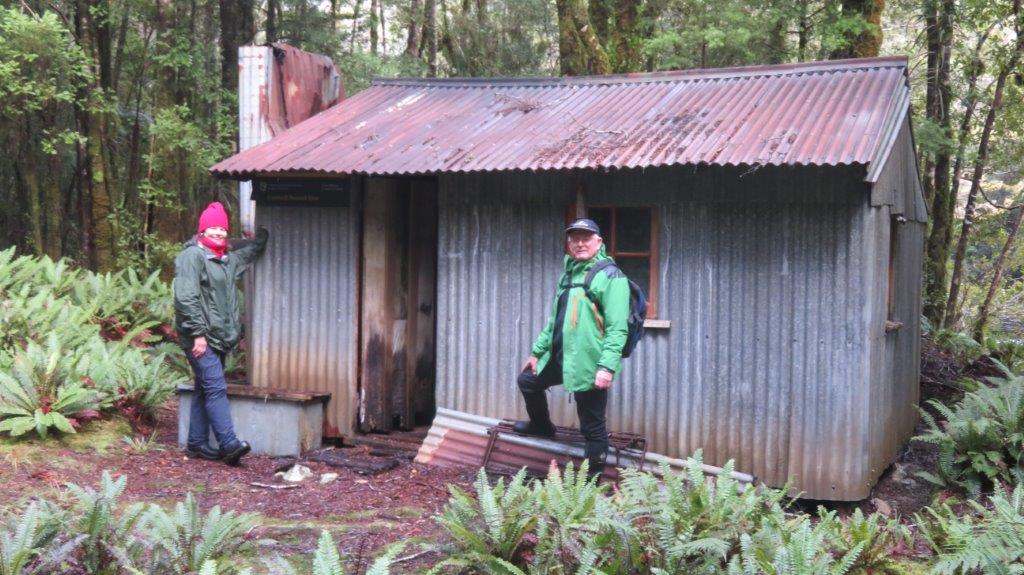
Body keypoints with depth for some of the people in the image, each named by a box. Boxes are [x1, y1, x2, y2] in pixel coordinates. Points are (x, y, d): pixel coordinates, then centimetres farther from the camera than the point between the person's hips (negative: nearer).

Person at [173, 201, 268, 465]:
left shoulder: (229, 260, 17)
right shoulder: (192, 256, -9)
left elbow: (250, 252, 42)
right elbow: (185, 298, -17)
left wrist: (262, 237, 31)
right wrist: (198, 333, -20)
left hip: (219, 339, 9)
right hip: (201, 338, -9)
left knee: (205, 390, 12)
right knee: (216, 388, -14)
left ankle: (197, 444, 19)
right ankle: (229, 444, -19)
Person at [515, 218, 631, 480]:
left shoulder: (610, 276, -12)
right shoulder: (569, 273, 16)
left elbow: (617, 328, -20)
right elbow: (554, 320, 24)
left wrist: (608, 366, -28)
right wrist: (537, 351, 24)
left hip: (589, 365, -9)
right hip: (559, 357, 9)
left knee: (592, 428, -1)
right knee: (528, 381, 27)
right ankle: (541, 426, 51)